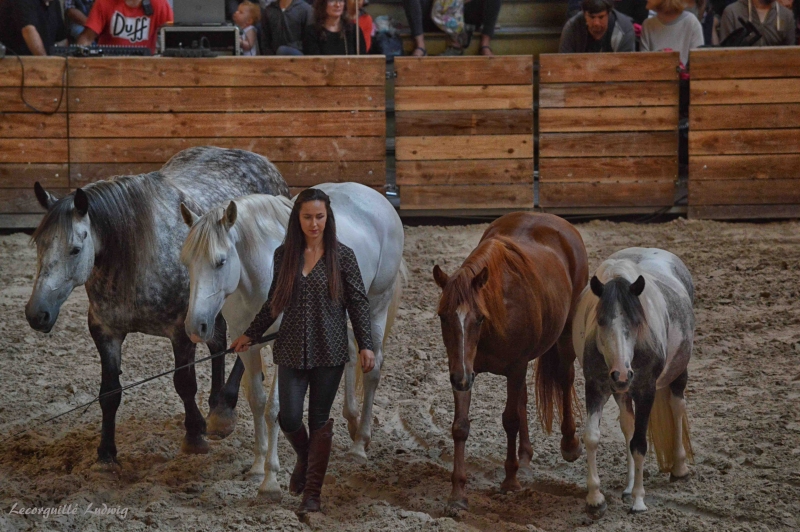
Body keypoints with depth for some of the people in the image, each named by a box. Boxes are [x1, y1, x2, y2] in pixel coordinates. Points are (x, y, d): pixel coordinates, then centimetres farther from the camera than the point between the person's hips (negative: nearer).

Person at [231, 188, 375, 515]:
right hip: (292, 350, 2)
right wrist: (250, 335, 18)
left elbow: (358, 303, -1)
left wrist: (365, 346, -8)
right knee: (289, 418, -5)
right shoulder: (283, 255, 3)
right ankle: (304, 459, 29)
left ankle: (312, 494, 11)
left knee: (320, 421, 2)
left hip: (329, 351, -2)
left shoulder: (342, 256, -3)